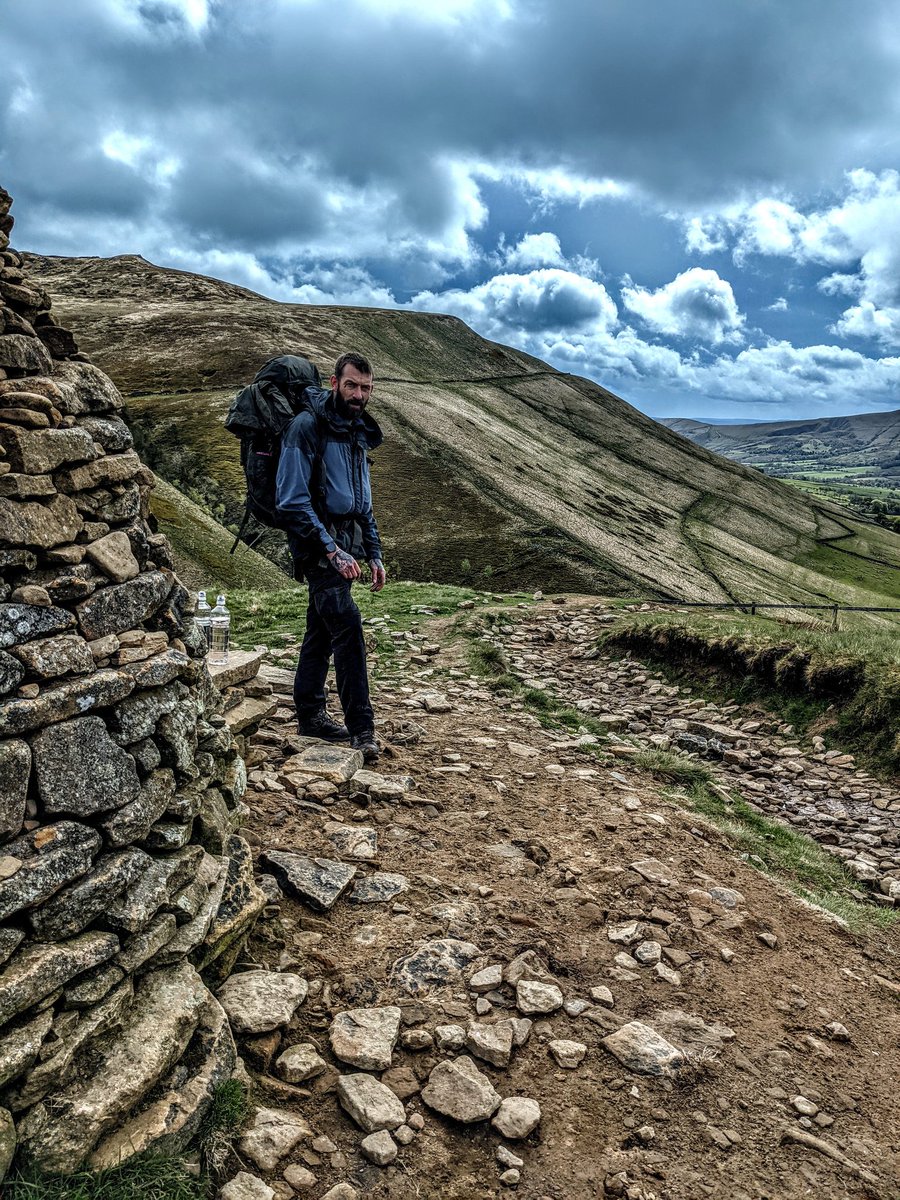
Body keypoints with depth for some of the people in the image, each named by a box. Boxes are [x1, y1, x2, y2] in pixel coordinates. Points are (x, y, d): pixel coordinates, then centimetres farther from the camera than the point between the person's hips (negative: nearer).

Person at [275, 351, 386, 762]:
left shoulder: (359, 433, 16)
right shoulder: (307, 427, -11)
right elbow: (292, 501, -18)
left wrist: (374, 554, 17)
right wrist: (331, 550, -22)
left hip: (345, 542, 9)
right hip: (319, 542, -9)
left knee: (321, 629, 14)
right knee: (347, 627, -15)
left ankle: (310, 713, 24)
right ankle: (361, 727, -10)